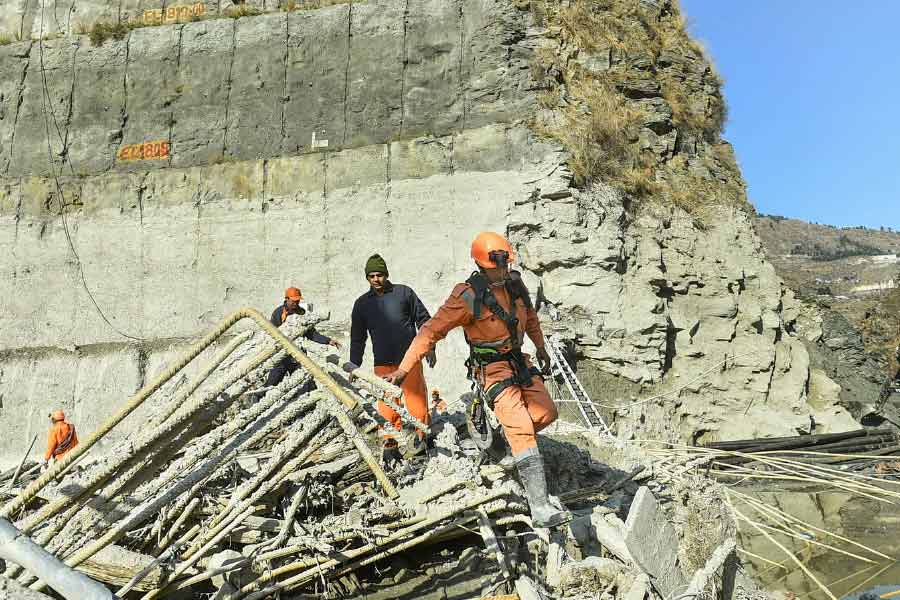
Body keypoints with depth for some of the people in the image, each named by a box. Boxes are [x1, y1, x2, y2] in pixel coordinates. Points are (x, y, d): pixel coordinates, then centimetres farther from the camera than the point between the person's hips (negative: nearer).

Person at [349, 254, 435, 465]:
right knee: (387, 406, -4)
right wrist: (354, 367, 13)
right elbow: (357, 338, 17)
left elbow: (423, 320, 9)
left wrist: (429, 347, 3)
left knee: (416, 401, -5)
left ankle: (422, 432, 16)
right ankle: (390, 443, 8)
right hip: (383, 363, 2)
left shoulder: (404, 293, 4)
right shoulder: (362, 303, 11)